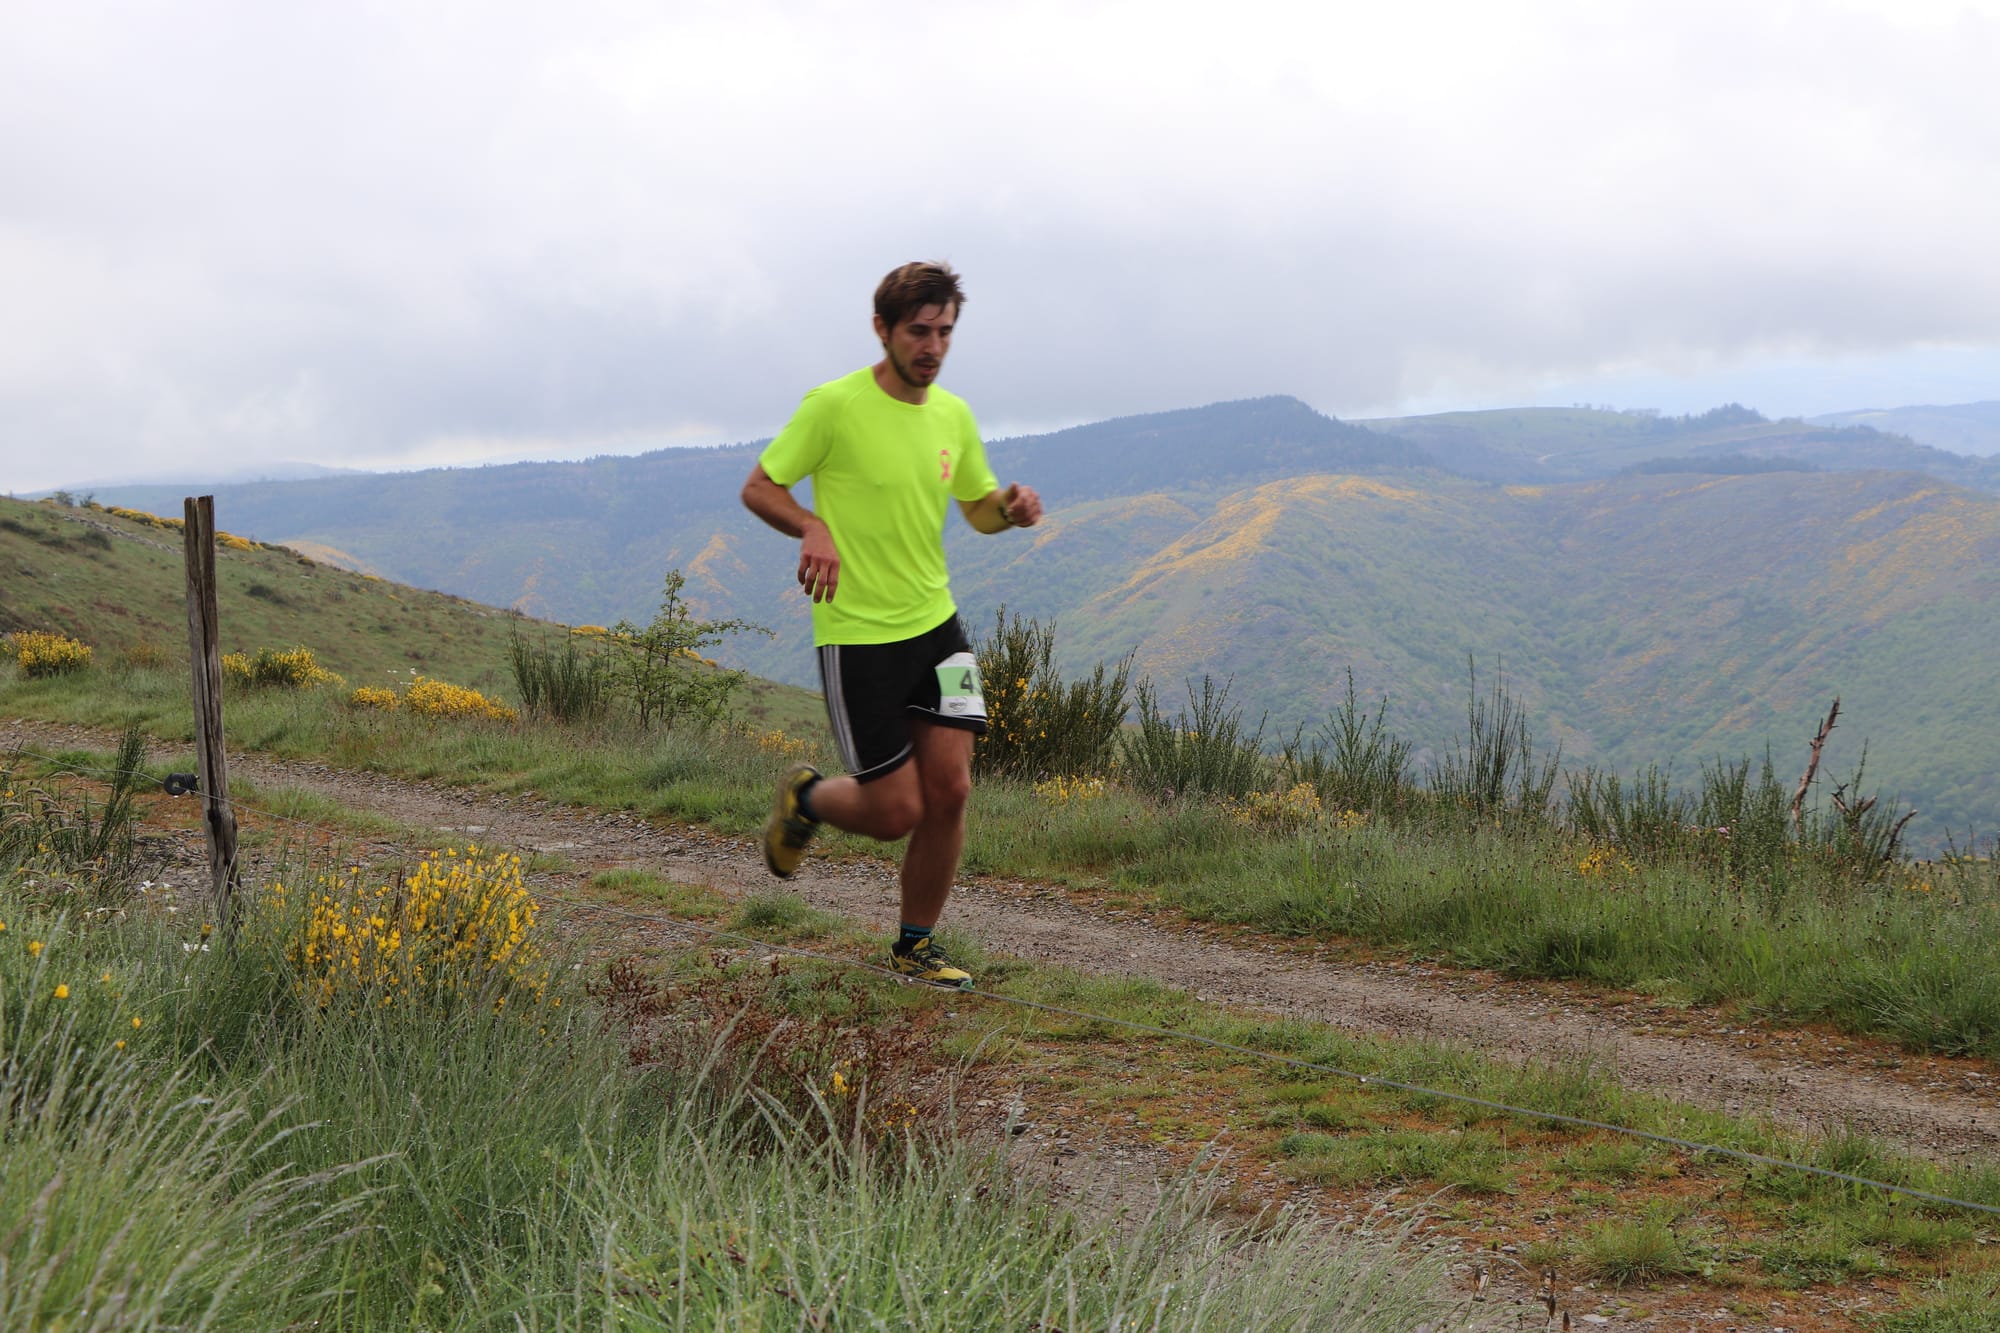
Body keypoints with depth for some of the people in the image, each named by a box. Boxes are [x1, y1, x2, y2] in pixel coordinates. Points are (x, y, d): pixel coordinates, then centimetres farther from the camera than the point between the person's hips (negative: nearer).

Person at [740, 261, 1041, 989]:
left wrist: (1011, 509, -5)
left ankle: (916, 947, 16)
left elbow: (978, 507, 19)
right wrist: (814, 527, -25)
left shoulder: (953, 415, 6)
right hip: (857, 634, -5)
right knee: (895, 812, -4)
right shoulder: (833, 406, -12)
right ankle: (807, 798, 29)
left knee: (949, 791, -3)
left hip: (936, 624, 5)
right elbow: (758, 488, -5)